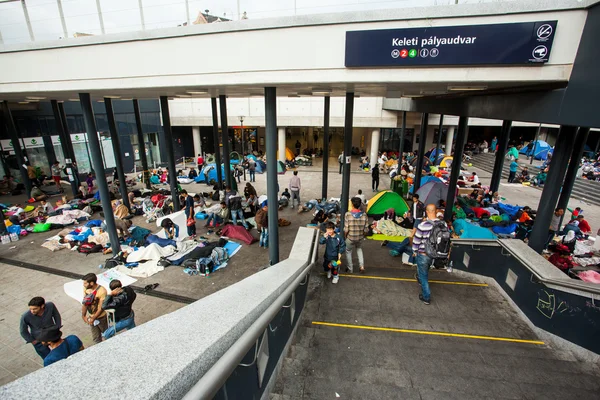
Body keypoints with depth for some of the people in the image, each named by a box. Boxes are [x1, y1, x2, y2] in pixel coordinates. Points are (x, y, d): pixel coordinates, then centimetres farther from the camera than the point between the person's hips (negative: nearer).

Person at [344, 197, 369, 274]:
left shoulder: (348, 214, -23)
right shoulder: (364, 215, -15)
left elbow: (346, 229, -19)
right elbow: (365, 229, -8)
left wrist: (345, 236, 0)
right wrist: (363, 235, 12)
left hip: (350, 237, -3)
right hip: (360, 238, 3)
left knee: (348, 251, 23)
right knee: (359, 249, 31)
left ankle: (350, 268, 34)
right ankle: (361, 266, 24)